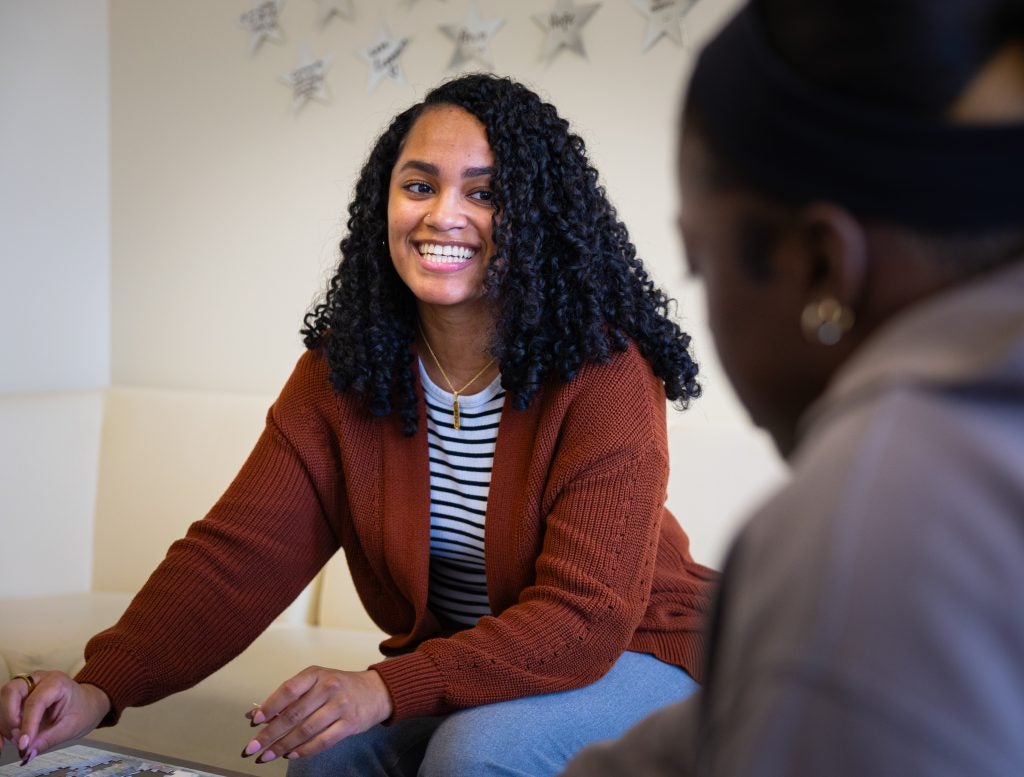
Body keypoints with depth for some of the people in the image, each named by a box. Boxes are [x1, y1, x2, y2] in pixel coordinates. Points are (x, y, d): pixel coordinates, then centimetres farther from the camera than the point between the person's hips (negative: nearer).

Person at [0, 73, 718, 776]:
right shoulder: (342, 369, -8)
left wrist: (388, 688, -38)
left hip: (632, 653, -3)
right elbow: (239, 553, -14)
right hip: (453, 663, 4)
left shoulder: (603, 370, -22)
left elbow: (587, 615, -26)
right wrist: (102, 685, -30)